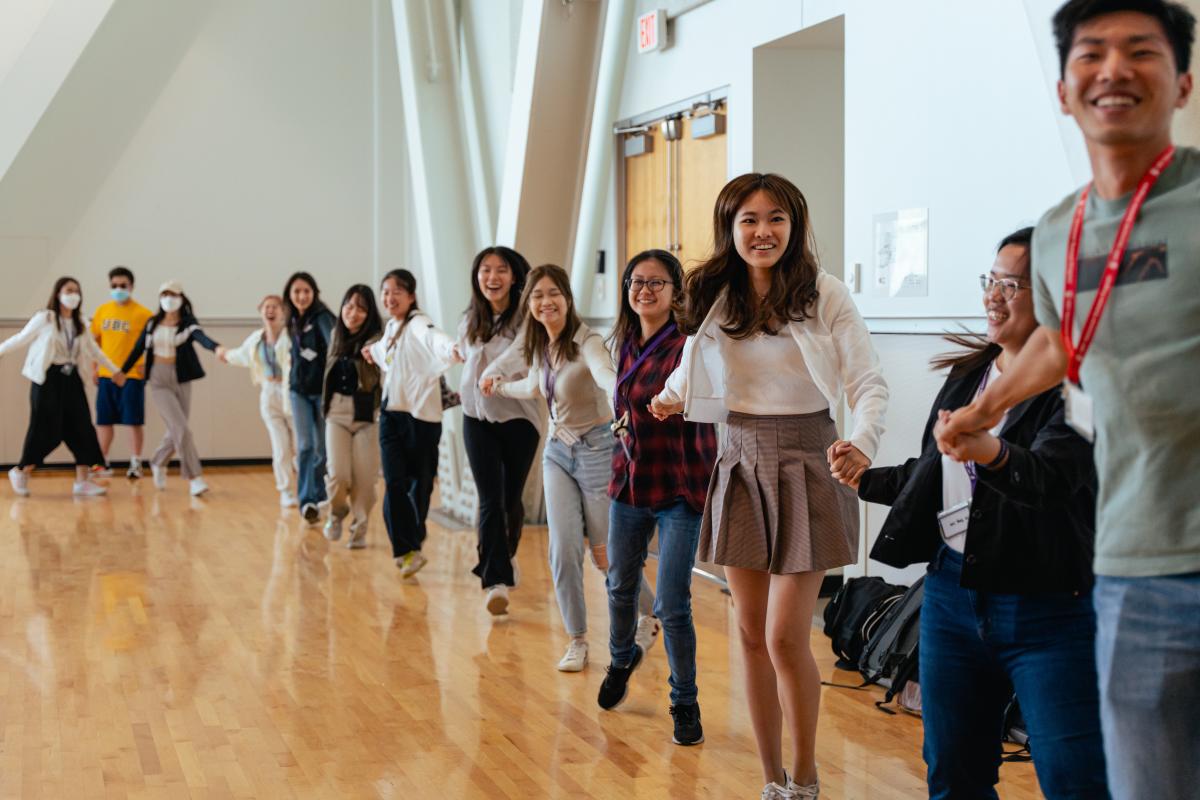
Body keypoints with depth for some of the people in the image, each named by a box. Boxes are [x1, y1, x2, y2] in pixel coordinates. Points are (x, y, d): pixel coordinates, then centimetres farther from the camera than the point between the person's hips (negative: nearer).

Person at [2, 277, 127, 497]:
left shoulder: (80, 324, 12)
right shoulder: (45, 318, -6)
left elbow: (94, 350, 22)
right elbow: (20, 339, 0)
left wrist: (115, 370, 25)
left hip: (71, 379, 6)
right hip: (48, 379, -6)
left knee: (81, 428, -2)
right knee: (46, 429, -6)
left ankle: (82, 481, 2)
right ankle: (21, 472, 15)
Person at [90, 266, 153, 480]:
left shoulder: (143, 314, -7)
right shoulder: (102, 311, 7)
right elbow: (95, 340, 15)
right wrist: (94, 368, 11)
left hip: (132, 375, -4)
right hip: (106, 375, 4)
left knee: (134, 421, 0)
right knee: (103, 420, 10)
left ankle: (135, 464, 8)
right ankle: (102, 463, 20)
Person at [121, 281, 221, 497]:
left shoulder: (187, 323, -4)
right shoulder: (152, 323, 3)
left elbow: (201, 337, -25)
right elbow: (139, 348, 13)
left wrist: (216, 347, -46)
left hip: (181, 380, 1)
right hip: (159, 381, -1)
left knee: (176, 431, 9)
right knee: (181, 429, -12)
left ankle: (158, 463, 38)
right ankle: (194, 478, -9)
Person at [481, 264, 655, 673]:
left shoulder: (587, 342, -19)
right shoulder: (539, 346, 2)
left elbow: (607, 374, -43)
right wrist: (497, 385, 39)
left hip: (596, 450, -5)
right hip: (558, 451, 5)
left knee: (606, 553, 4)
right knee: (564, 550, -7)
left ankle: (652, 613, 31)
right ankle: (577, 640, 7)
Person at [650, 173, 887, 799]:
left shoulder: (824, 295, -10)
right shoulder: (713, 298, 3)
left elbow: (870, 382, -16)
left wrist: (863, 443, -30)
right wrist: (675, 398, 13)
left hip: (804, 466, -4)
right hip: (740, 466, 4)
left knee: (785, 638, -7)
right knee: (752, 633, 7)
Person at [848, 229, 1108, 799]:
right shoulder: (968, 373, 13)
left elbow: (1051, 475, -29)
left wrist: (993, 454, -47)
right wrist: (866, 480, 27)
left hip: (1048, 607, -7)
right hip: (953, 591, 7)